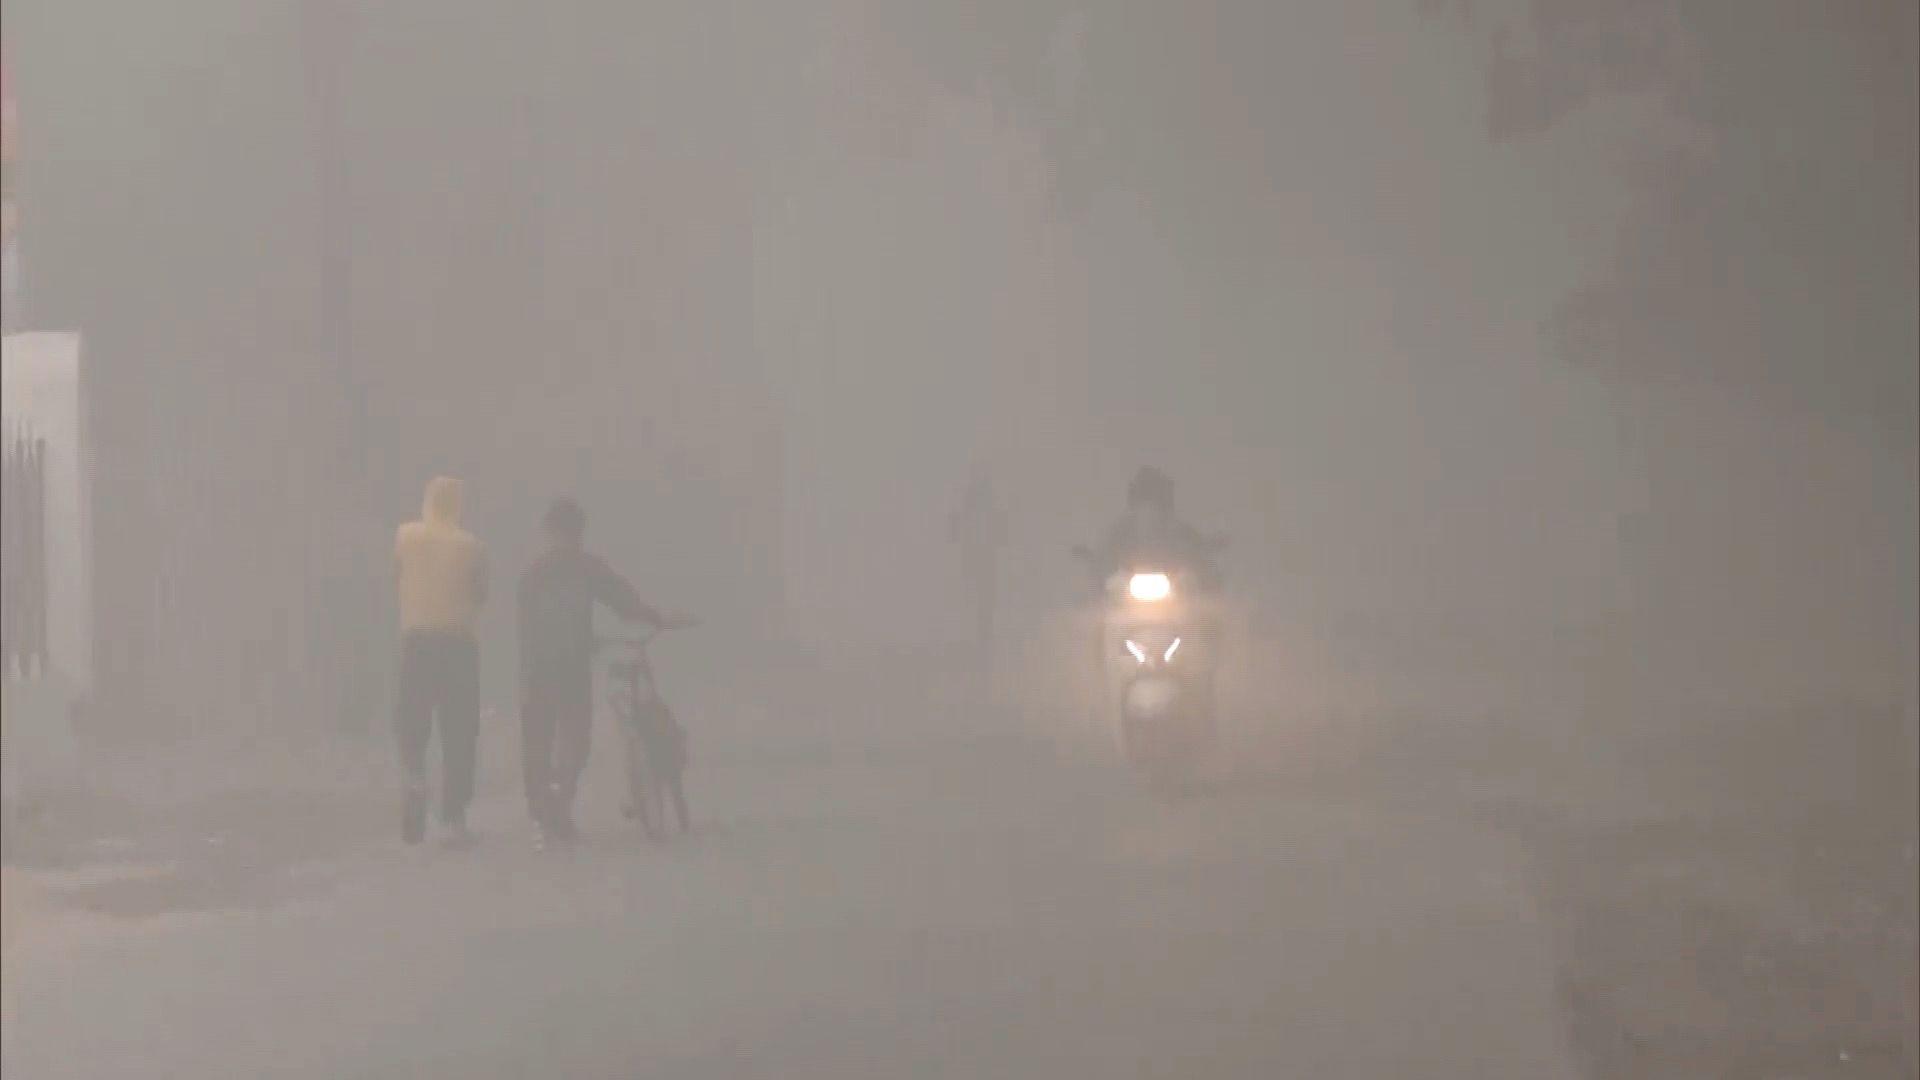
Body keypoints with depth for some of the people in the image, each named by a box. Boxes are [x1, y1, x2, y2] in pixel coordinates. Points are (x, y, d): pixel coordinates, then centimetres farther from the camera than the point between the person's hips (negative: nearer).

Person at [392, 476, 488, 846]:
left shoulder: (406, 536, 1)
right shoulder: (470, 546, -2)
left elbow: (396, 577, 13)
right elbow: (480, 596, 6)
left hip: (416, 639, 1)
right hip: (458, 641, -1)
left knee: (411, 722, 11)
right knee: (458, 731, 4)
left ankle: (414, 778, -18)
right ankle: (454, 817, 2)